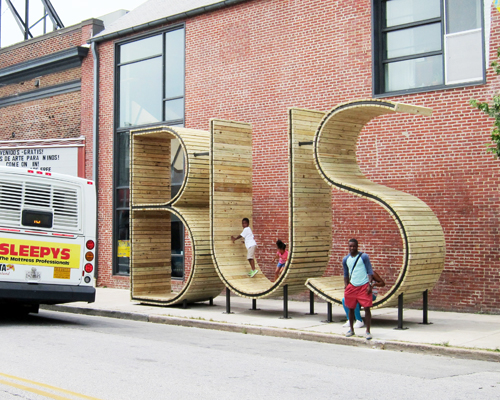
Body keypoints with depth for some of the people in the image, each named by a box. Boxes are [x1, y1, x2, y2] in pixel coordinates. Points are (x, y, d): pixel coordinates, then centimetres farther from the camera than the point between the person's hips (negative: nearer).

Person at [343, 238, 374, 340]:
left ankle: (368, 331, -1)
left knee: (367, 308, -6)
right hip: (352, 286, 4)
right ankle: (351, 330, 26)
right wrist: (346, 287, 8)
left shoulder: (364, 257, -4)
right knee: (351, 308, 11)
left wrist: (370, 285, -11)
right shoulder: (346, 259, 7)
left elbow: (370, 271, -3)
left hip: (364, 286, -4)